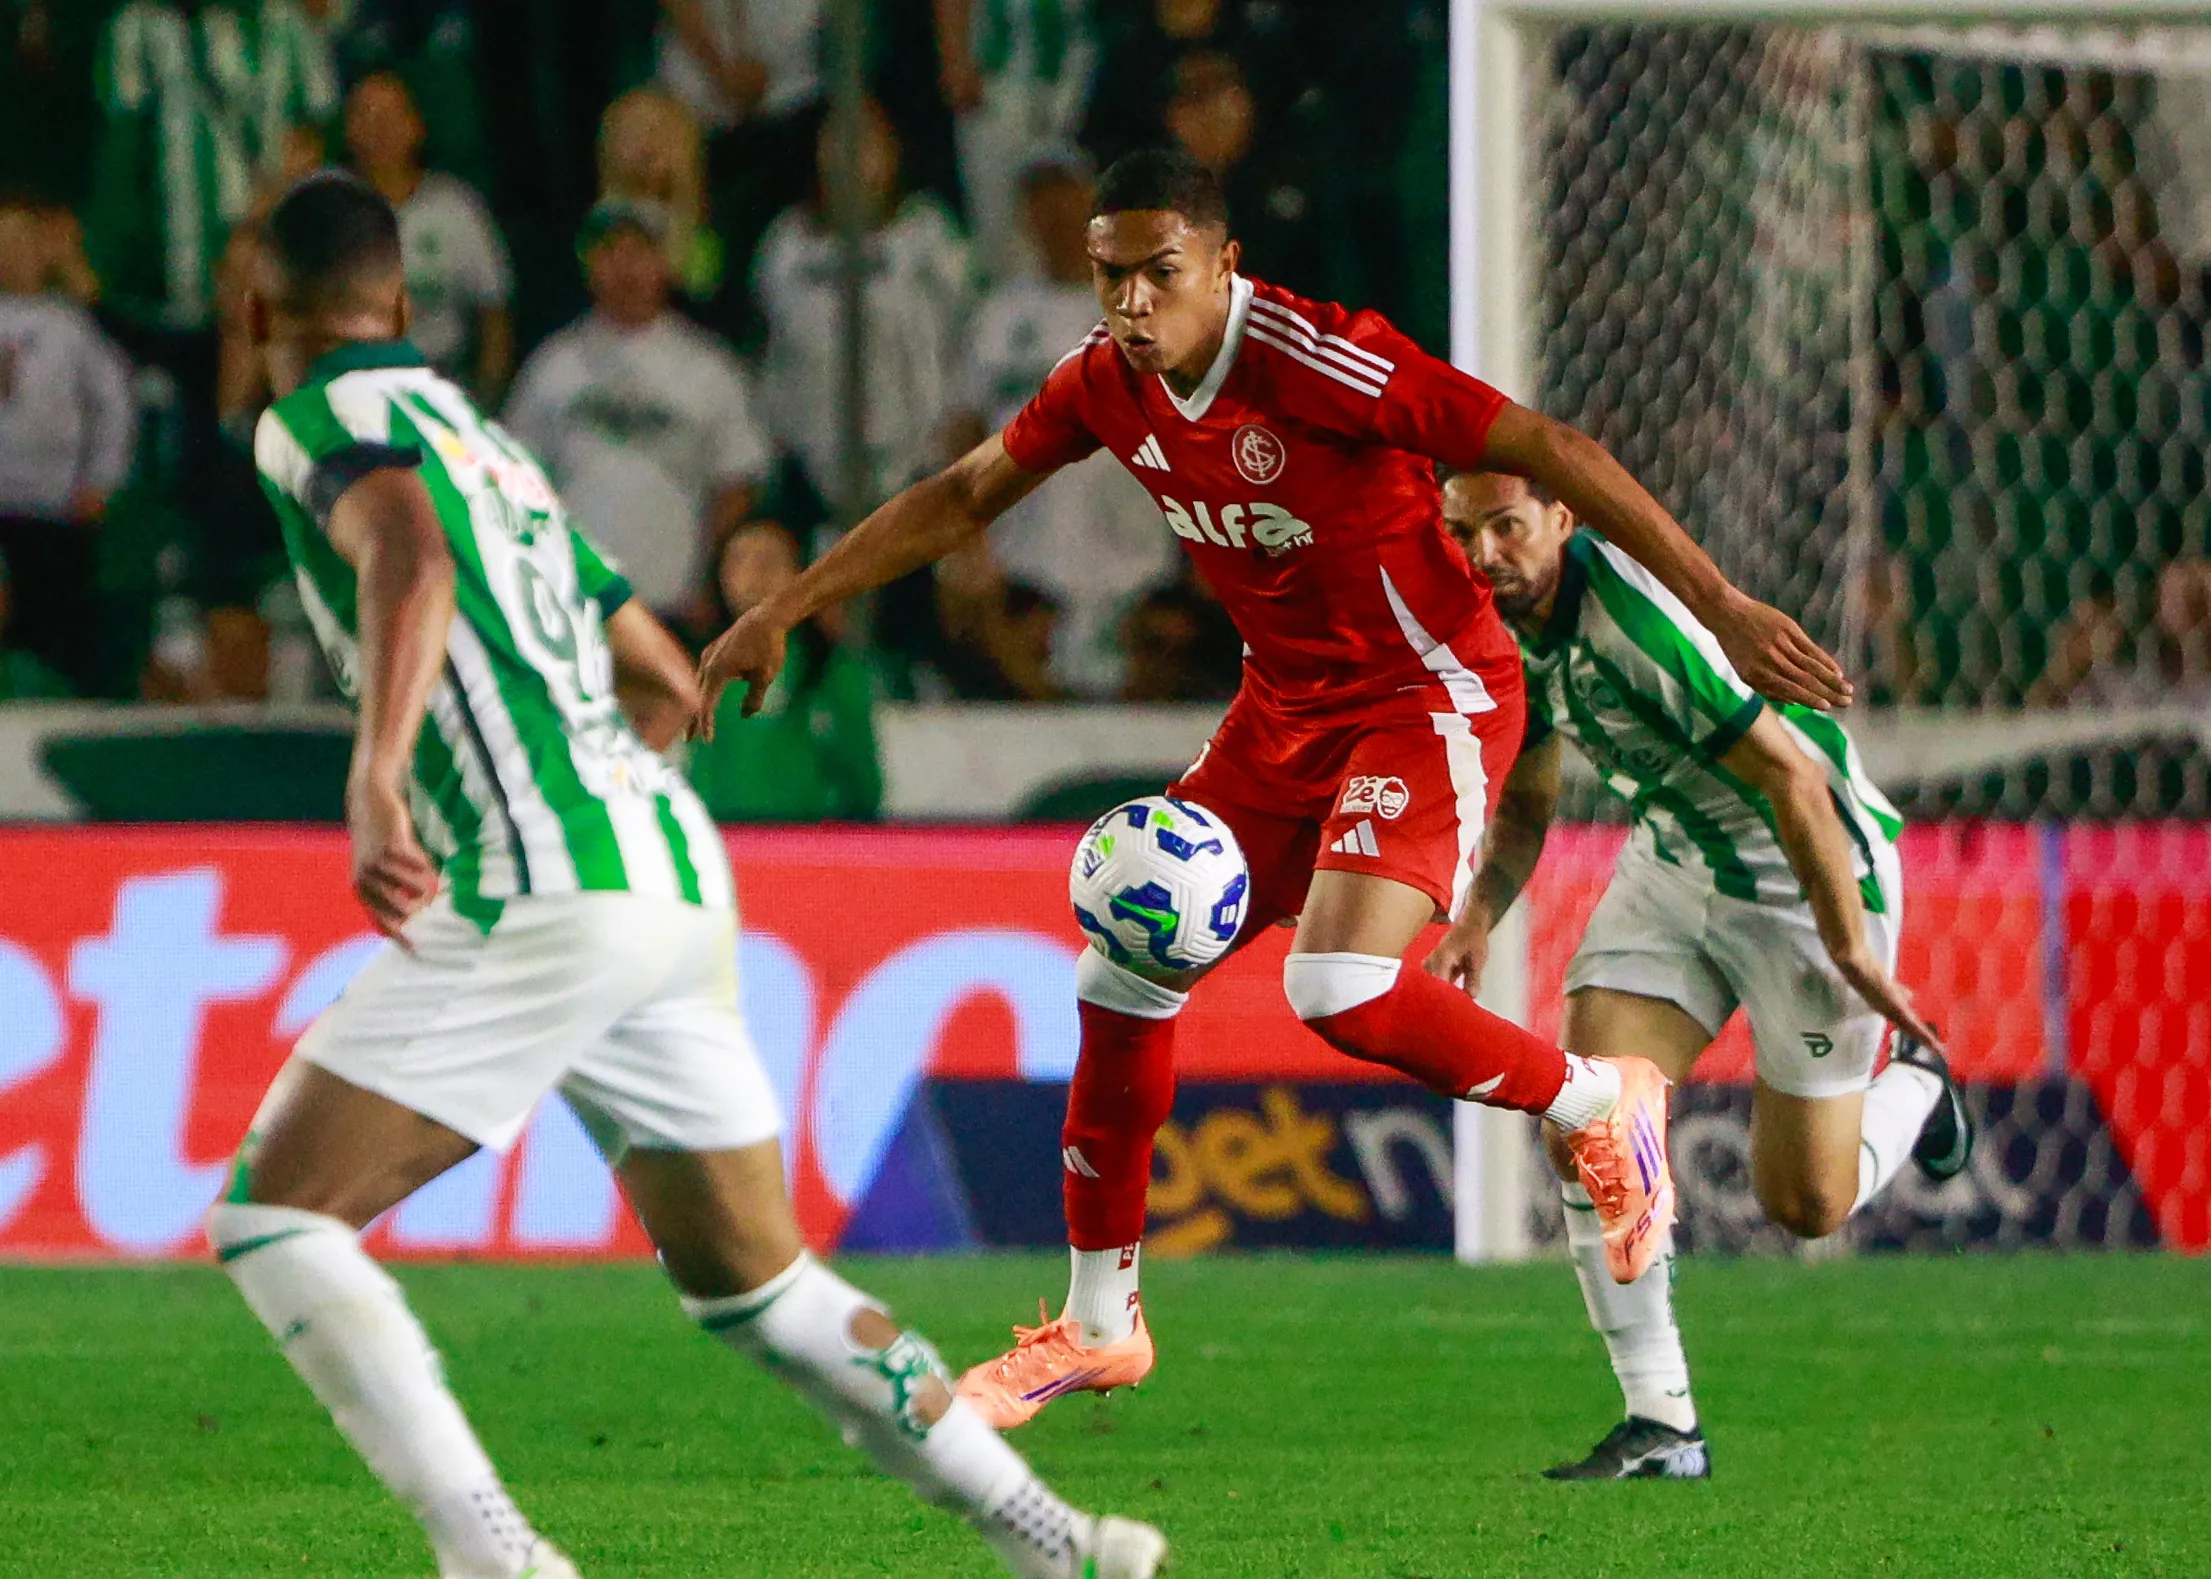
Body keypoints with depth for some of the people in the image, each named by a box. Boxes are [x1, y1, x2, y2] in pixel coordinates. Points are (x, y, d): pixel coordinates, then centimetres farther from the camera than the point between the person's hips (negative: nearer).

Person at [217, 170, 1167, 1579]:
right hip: (680, 881, 8)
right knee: (758, 1288, 21)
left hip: (544, 902, -8)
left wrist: (379, 770, -36)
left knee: (272, 1216, -3)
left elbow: (411, 547, -22)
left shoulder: (319, 417, 2)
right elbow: (669, 687, 33)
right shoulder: (489, 442, 27)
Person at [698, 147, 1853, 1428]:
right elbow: (963, 497, 12)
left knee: (1343, 991, -27)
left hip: (1430, 692, -8)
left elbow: (1551, 453, -25)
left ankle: (1603, 1106, 0)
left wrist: (1722, 608, -28)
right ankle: (1099, 1325, 22)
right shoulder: (1106, 383, -4)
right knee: (1125, 981, 6)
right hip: (1288, 704, 8)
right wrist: (784, 613, 10)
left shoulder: (1319, 364, -26)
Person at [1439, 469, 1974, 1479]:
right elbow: (1526, 797, 11)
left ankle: (1914, 1086, 37)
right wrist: (1480, 916, -6)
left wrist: (1851, 952, -25)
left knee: (1805, 1206, 3)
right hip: (1673, 862, 7)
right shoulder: (1505, 628, -6)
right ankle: (1661, 1424, -5)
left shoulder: (1644, 617, -33)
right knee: (1583, 1126, -12)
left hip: (1810, 873, -7)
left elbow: (1793, 777, -30)